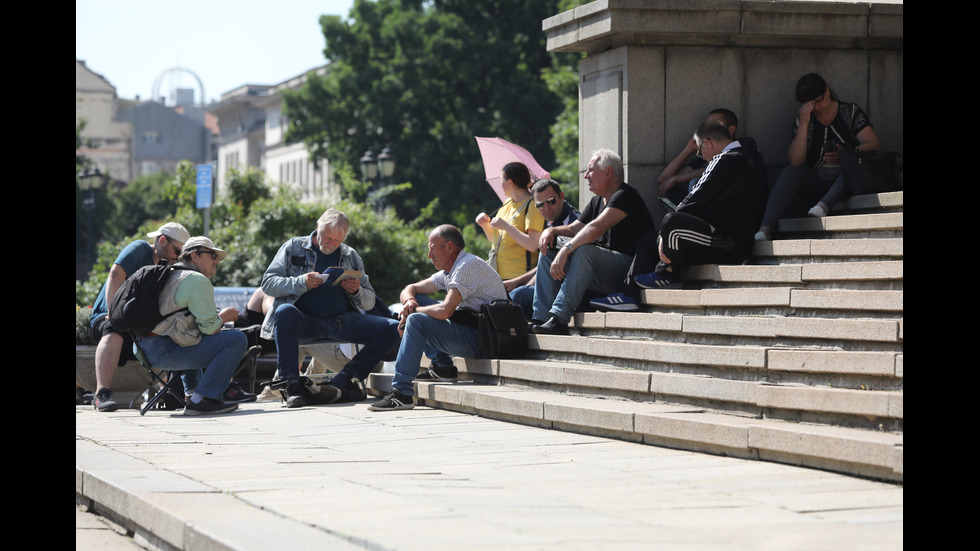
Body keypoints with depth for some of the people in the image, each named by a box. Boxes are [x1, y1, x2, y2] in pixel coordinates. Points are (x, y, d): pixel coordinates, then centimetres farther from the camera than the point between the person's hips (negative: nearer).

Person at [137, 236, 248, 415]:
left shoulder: (173, 275, 25)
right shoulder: (198, 280, -6)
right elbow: (209, 327, -12)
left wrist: (218, 316, 14)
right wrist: (224, 316, 8)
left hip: (147, 349, 10)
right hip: (165, 351, -10)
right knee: (237, 339, -15)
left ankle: (191, 393, 24)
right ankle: (201, 400, -18)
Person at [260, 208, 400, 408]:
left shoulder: (351, 257, 20)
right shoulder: (293, 247, 13)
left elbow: (369, 302, 19)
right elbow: (268, 283, 3)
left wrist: (357, 292, -5)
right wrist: (301, 283, -14)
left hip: (343, 320, 3)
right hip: (306, 321, -3)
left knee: (393, 329, -19)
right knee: (284, 311, -38)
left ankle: (342, 381, -25)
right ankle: (293, 385, -37)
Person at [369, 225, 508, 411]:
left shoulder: (468, 266, -15)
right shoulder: (448, 272, 16)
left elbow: (445, 311, -25)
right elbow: (410, 289, 20)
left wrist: (413, 311, -8)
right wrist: (409, 301, -4)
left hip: (481, 339, -10)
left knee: (417, 321, -22)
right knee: (419, 301, 15)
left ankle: (402, 392, -25)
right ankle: (442, 366, 7)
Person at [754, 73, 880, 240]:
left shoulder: (851, 112, 3)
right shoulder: (803, 121, 6)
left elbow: (872, 144, -9)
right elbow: (795, 161, -8)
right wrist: (804, 124, -15)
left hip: (848, 183, -2)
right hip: (816, 183, 2)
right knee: (790, 173, -25)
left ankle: (824, 204, -52)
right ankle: (765, 228, -40)